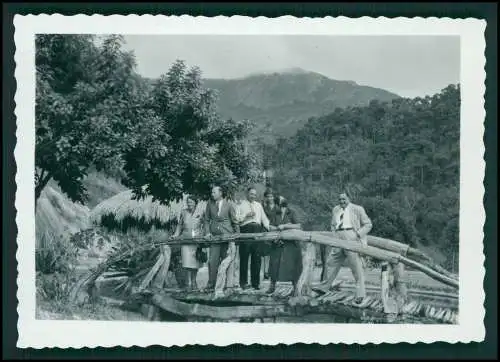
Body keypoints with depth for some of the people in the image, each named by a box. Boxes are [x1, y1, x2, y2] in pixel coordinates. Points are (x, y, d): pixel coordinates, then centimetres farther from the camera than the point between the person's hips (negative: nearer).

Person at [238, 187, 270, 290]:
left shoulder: (259, 205, 22)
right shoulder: (241, 205, 7)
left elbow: (264, 218, 17)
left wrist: (270, 228, 4)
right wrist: (246, 215, -13)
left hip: (257, 230, 4)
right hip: (246, 229, -4)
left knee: (257, 257, 1)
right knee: (244, 257, -3)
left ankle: (255, 282, 7)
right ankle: (243, 282, 2)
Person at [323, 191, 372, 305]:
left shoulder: (357, 209, 4)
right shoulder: (335, 210, 19)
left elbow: (368, 224, 4)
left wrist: (358, 234, -9)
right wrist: (334, 234, 10)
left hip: (352, 239, -5)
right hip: (338, 239, 5)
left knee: (356, 267, -7)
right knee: (331, 263, 8)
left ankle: (360, 295, -3)